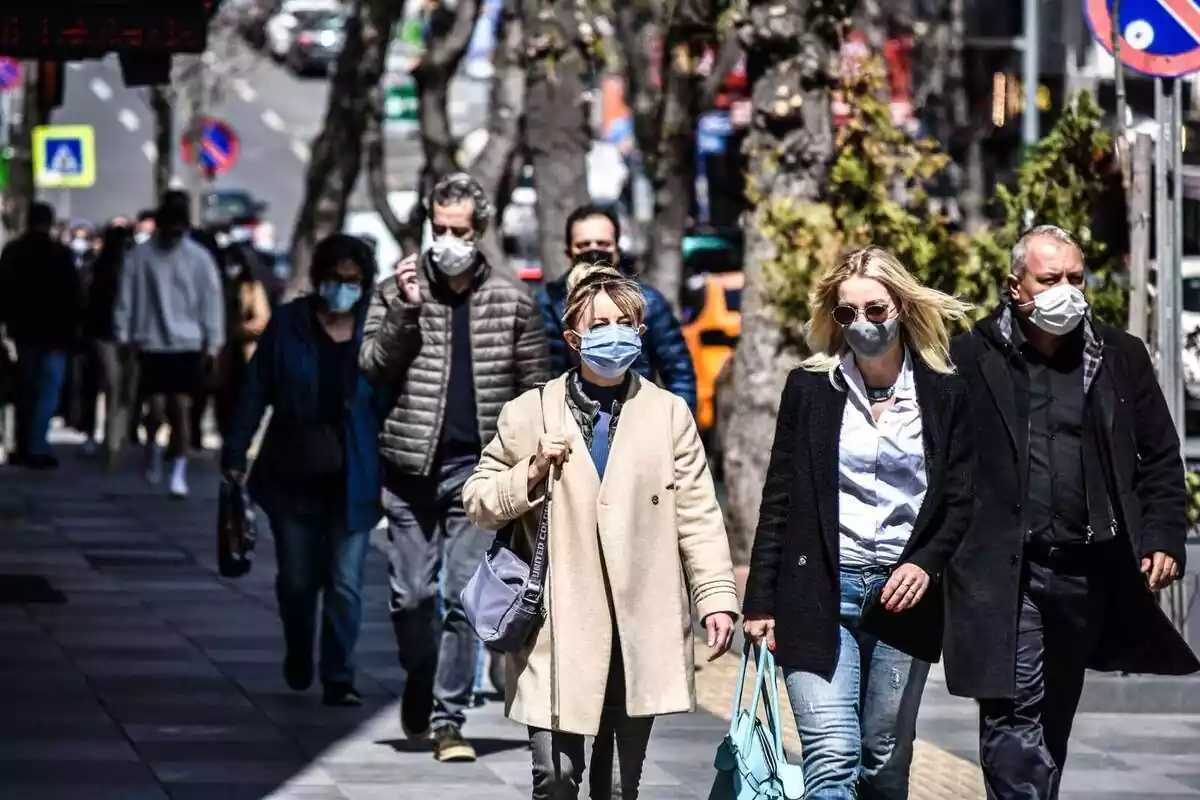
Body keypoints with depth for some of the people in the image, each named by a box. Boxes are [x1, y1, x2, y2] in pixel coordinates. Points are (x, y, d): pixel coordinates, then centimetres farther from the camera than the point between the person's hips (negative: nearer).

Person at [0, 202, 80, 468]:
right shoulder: (60, 254, -12)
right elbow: (72, 295, -10)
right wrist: (73, 327, -3)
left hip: (24, 329, 5)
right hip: (53, 332, -5)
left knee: (26, 389, 15)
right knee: (47, 391, -3)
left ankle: (23, 447, 17)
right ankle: (36, 448, -11)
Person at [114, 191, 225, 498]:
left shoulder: (199, 258, 0)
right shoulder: (140, 256, -1)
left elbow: (212, 301, 3)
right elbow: (126, 298, 1)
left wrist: (212, 345, 0)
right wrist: (124, 337, -2)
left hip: (187, 345, 0)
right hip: (151, 345, 0)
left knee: (180, 409, -3)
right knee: (156, 410, -3)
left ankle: (179, 473, 4)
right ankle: (152, 449, 28)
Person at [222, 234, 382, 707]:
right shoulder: (289, 325, -2)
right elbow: (256, 392, 1)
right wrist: (235, 454, -3)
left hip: (352, 479, -1)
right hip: (293, 476, 1)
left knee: (345, 583, -4)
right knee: (296, 579, 13)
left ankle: (338, 677, 2)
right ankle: (298, 662, 35)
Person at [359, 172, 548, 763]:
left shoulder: (512, 302, 6)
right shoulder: (399, 290, 6)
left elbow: (534, 391, 7)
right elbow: (372, 367, -2)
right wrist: (405, 310, -15)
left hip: (478, 468, -1)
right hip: (410, 465, 1)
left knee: (464, 597, -5)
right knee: (411, 594, 3)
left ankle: (448, 718, -2)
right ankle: (421, 685, 28)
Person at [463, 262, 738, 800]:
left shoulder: (669, 414, 8)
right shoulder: (530, 414, 6)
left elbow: (698, 516, 6)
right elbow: (477, 504, 10)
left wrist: (717, 597, -2)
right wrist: (531, 474, -7)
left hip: (640, 630, 1)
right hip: (559, 629, -1)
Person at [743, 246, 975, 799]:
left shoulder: (945, 395, 5)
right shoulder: (810, 389, 4)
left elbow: (962, 503, 6)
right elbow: (779, 501, 6)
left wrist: (926, 564, -12)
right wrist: (760, 602, 3)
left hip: (902, 596, 2)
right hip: (820, 594, -1)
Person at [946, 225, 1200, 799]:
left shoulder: (1120, 358, 10)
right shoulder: (971, 359, -1)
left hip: (1089, 573, 4)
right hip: (1002, 573, -4)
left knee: (1053, 721, 14)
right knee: (1014, 715, -12)